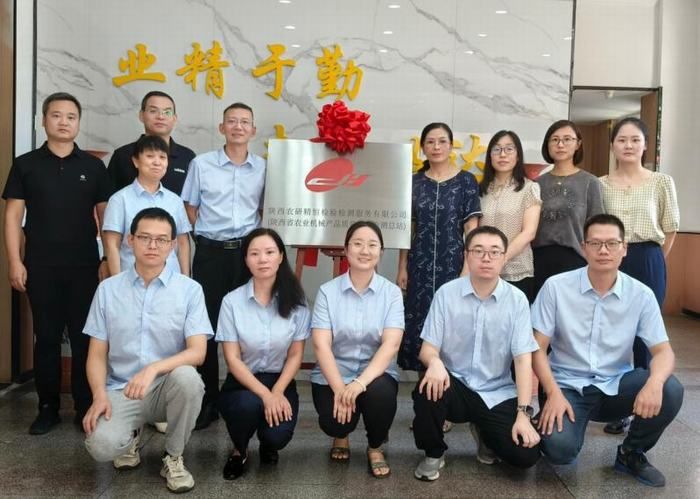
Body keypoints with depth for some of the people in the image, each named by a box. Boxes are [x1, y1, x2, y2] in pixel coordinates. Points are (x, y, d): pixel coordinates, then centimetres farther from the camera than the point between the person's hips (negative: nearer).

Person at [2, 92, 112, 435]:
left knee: (84, 338, 5)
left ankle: (85, 409, 16)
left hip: (84, 266, 0)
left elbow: (106, 215, 6)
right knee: (46, 338, 7)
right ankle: (48, 408, 20)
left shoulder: (93, 166, 5)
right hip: (40, 267, 0)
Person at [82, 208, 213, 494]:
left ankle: (173, 457, -7)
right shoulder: (108, 289, 2)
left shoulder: (190, 290, -5)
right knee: (101, 446, -27)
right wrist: (100, 396, -15)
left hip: (169, 387, -1)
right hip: (121, 390, 1)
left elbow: (197, 352, -13)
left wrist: (154, 368, -29)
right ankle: (131, 435, 13)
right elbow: (97, 355, 3)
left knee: (187, 377, -35)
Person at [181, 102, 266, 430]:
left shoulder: (263, 168, 7)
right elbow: (190, 209, 7)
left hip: (248, 252, 1)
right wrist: (210, 235, 0)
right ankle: (207, 402, 15)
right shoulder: (201, 164, 3)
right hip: (210, 252, -1)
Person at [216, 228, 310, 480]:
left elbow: (295, 355, -1)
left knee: (278, 435, -25)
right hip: (242, 383, -1)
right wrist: (264, 394, -21)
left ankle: (268, 444, 17)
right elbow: (233, 359, -10)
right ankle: (239, 451, 2)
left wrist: (276, 392, -15)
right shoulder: (232, 301, -9)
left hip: (281, 382, 1)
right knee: (249, 404, -35)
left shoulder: (295, 300, -4)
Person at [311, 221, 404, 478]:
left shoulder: (392, 292, -3)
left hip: (376, 374, 0)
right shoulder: (327, 291, -3)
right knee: (333, 420, -26)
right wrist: (339, 388, -24)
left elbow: (391, 344, -14)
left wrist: (361, 382, -29)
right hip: (334, 375, 0)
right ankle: (341, 435, 17)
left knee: (380, 392, -33)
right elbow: (321, 345, -10)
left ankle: (376, 448, 2)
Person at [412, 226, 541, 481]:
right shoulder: (446, 293, -6)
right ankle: (433, 454, -2)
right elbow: (428, 348, -5)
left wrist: (523, 413, -16)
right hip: (455, 385, 0)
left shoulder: (517, 299, -6)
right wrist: (434, 361, -31)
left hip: (498, 394, 1)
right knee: (428, 390, -34)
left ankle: (485, 434, 19)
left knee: (525, 454, -18)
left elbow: (523, 358, -8)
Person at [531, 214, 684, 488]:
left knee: (670, 391, -25)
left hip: (616, 384, 3)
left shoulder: (641, 294, -5)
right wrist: (553, 393, -22)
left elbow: (663, 351, -6)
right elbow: (537, 348, -7)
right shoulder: (556, 286, -10)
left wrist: (654, 383, -29)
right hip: (568, 384, -3)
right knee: (559, 447, -30)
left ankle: (631, 454, 3)